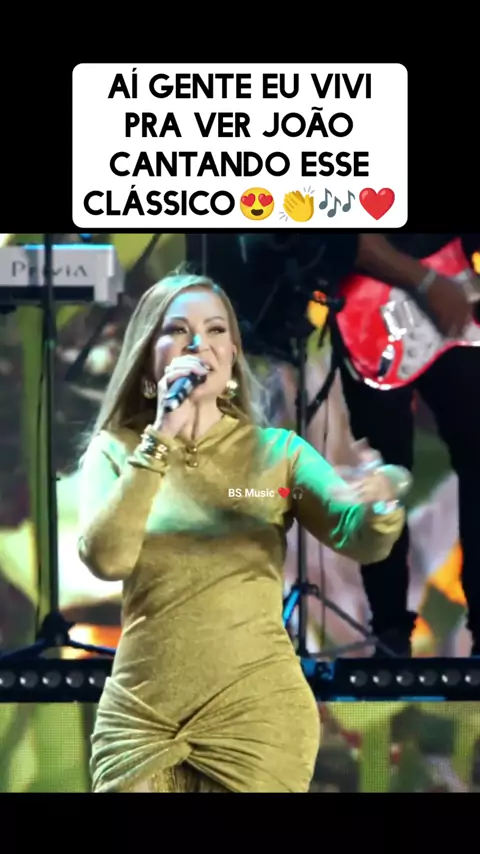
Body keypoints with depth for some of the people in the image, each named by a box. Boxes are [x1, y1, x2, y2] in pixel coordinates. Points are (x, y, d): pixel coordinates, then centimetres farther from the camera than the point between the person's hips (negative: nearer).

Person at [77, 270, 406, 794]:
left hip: (257, 711, 0)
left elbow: (362, 542, -12)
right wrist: (163, 437, -20)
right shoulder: (115, 451, 1)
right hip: (140, 715, 0)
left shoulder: (276, 450, 0)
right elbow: (105, 559, -16)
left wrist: (380, 502, -35)